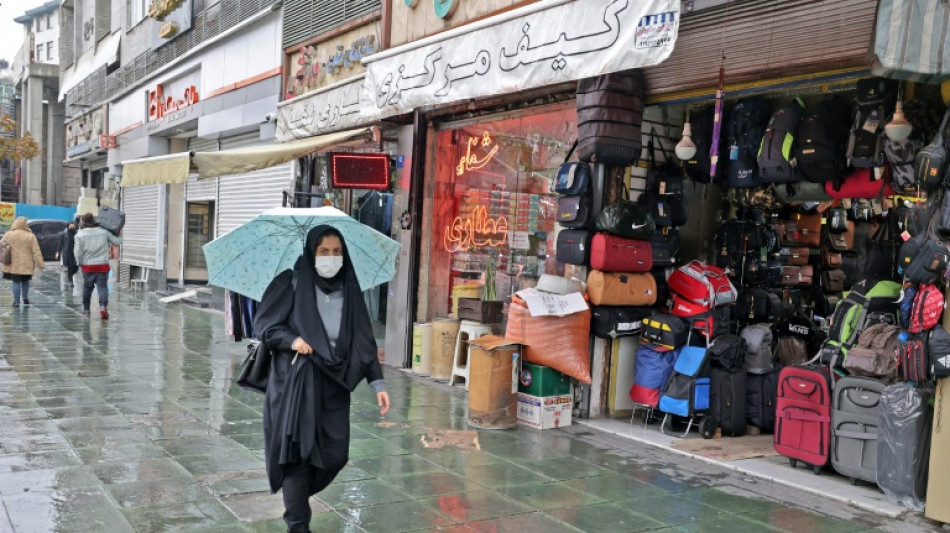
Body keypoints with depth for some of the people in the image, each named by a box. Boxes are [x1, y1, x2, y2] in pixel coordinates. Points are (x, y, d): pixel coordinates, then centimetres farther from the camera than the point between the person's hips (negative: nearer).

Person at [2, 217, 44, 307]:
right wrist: (40, 264, -5)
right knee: (25, 281, 19)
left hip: (14, 265, 0)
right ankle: (25, 297, 20)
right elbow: (36, 252, -6)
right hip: (26, 265, 0)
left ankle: (16, 301, 3)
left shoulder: (8, 235, -1)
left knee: (16, 282, 5)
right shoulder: (30, 236, -5)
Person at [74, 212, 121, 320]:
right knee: (102, 286, -1)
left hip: (87, 266, 0)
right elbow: (117, 242, 5)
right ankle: (103, 306, -22)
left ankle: (86, 310, 25)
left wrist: (79, 263, 7)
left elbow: (77, 251, -7)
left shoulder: (80, 234, -4)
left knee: (87, 288, 14)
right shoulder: (104, 232, 0)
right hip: (103, 265, 0)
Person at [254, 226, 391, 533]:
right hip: (295, 380, -3)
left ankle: (297, 495, 31)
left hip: (333, 383, 4)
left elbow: (364, 341, 6)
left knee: (335, 455, 2)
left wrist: (377, 383, 0)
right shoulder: (291, 283, -3)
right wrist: (292, 340, -19)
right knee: (298, 451, -4)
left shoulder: (349, 291, 7)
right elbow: (263, 324, -1)